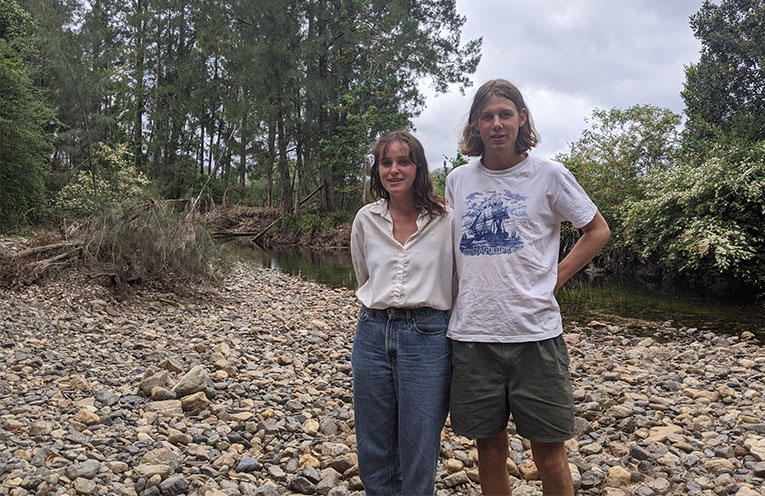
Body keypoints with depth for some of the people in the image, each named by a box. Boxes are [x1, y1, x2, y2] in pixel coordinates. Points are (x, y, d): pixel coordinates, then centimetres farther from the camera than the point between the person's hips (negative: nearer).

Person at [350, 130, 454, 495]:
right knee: (372, 451, 13)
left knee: (419, 451, 5)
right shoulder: (366, 219, 5)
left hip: (427, 338, -3)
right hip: (373, 335, 4)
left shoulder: (445, 220, -5)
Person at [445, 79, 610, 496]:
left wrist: (554, 279, 0)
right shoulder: (457, 180, 8)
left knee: (550, 456, 5)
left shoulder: (549, 175, 0)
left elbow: (598, 230, 9)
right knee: (489, 446, 14)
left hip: (535, 333, -2)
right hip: (472, 334, 3)